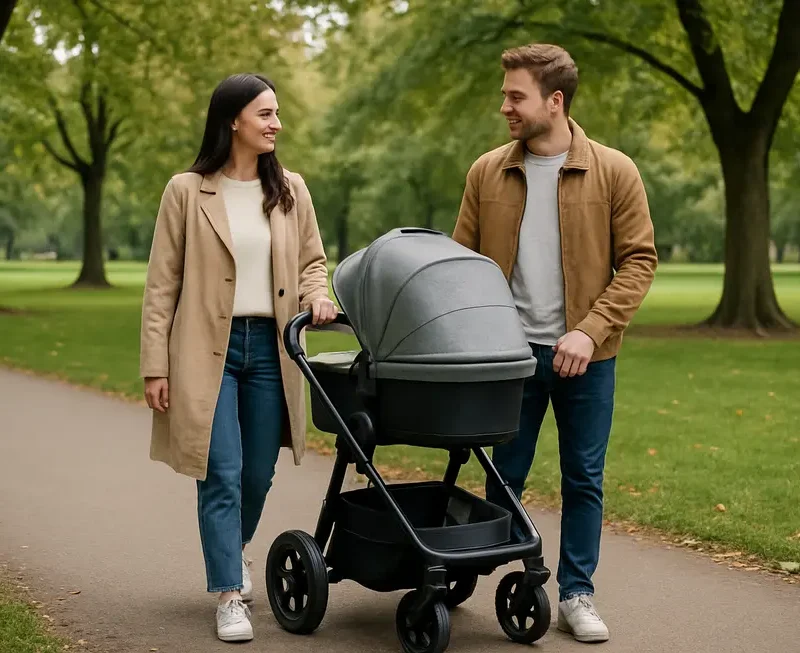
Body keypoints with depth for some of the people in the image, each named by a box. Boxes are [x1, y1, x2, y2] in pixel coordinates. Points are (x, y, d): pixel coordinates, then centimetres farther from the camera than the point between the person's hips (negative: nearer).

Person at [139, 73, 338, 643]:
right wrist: (156, 367, -6)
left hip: (270, 346, 4)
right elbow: (162, 286, -2)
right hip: (208, 349, -3)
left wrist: (317, 296, -5)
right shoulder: (188, 192, -3)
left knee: (259, 474, 10)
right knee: (222, 475, -6)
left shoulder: (290, 190, 7)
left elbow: (312, 259, 18)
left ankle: (233, 552, 39)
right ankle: (230, 596, 4)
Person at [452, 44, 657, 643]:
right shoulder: (486, 173, 3)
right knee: (505, 477, 9)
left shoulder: (613, 172, -4)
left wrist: (589, 329, -15)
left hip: (585, 357, -1)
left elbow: (638, 260, -5)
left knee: (584, 479, 7)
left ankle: (577, 595, 20)